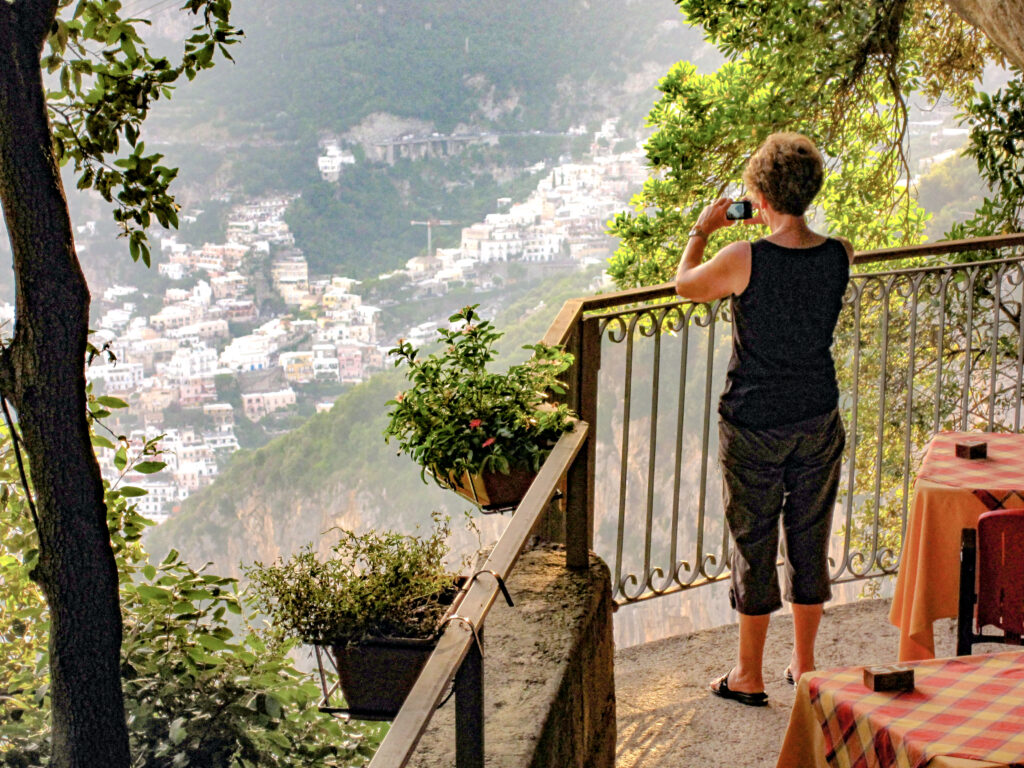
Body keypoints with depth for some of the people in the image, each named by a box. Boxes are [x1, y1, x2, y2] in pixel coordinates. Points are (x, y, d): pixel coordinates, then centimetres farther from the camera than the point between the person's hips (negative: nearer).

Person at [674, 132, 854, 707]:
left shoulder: (744, 260, -20)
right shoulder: (840, 256, -8)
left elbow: (685, 284, 0)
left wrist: (702, 231, 14)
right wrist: (779, 227, 22)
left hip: (754, 426, -4)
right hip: (820, 421, 4)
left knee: (755, 545, 8)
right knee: (810, 540, 16)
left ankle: (750, 677, 19)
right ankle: (804, 664, 29)